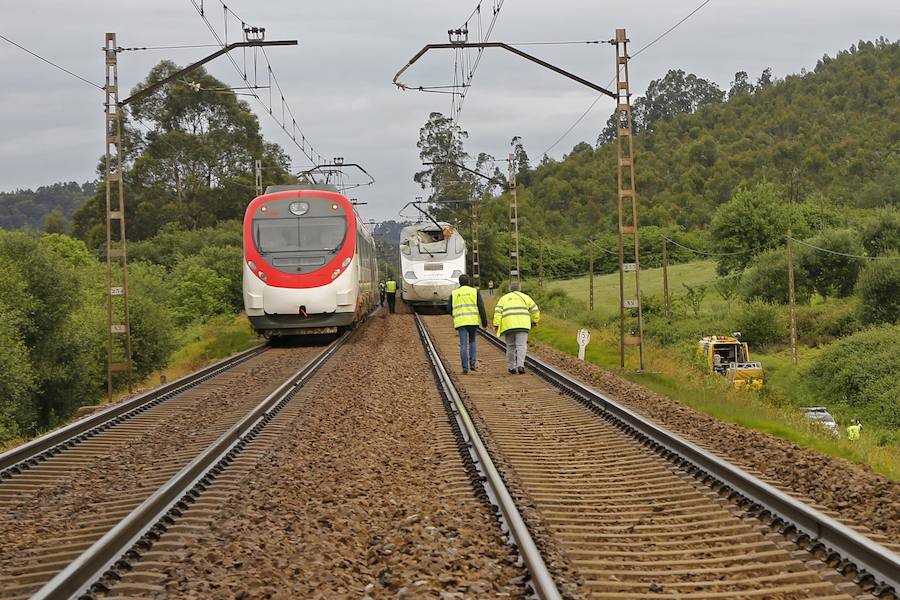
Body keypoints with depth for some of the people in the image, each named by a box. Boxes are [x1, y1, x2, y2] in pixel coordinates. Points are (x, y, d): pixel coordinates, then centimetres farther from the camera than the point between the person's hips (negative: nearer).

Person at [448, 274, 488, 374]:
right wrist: (484, 322, 1)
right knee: (472, 342, 19)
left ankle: (465, 368, -4)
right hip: (473, 321, 0)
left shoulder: (454, 293, 7)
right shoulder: (475, 292, 3)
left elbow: (449, 309, 6)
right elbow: (481, 307, -3)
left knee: (463, 345, 1)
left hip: (461, 322, 0)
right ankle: (472, 363, 5)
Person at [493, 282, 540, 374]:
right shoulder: (525, 297, 16)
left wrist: (496, 325, -3)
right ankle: (520, 365, -22)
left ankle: (511, 368, 12)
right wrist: (534, 321, 26)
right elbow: (535, 311, 11)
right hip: (522, 325, -1)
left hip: (508, 326, 1)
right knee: (521, 346, -4)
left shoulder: (504, 298, 16)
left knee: (510, 346, 12)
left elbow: (498, 311, 2)